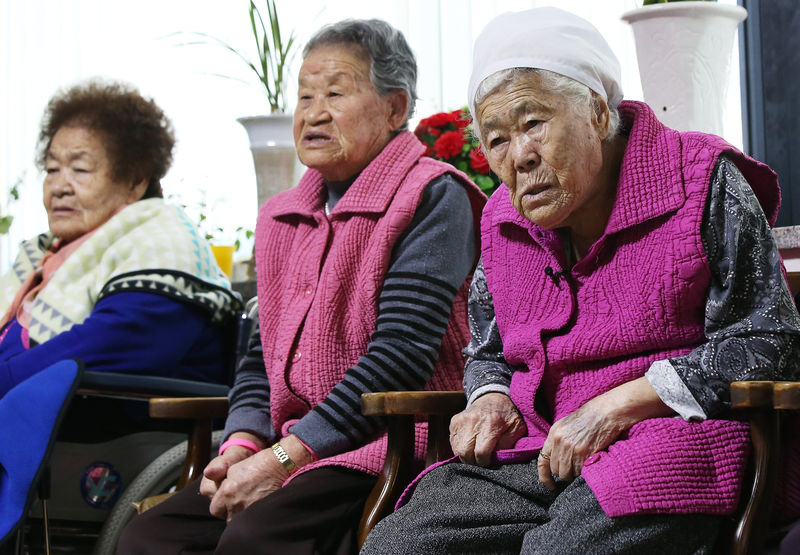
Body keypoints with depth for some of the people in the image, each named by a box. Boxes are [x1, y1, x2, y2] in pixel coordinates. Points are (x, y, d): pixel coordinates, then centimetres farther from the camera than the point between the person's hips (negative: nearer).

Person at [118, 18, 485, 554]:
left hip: (390, 443, -7)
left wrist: (282, 458, -17)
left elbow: (401, 354, -15)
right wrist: (243, 442, -1)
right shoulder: (281, 218, 20)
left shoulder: (432, 198, -5)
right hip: (294, 450, 7)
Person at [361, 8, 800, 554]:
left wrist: (614, 407, -14)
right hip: (535, 459, 6)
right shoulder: (503, 220, 15)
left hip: (674, 446, -6)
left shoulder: (703, 182, -4)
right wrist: (491, 400, 3)